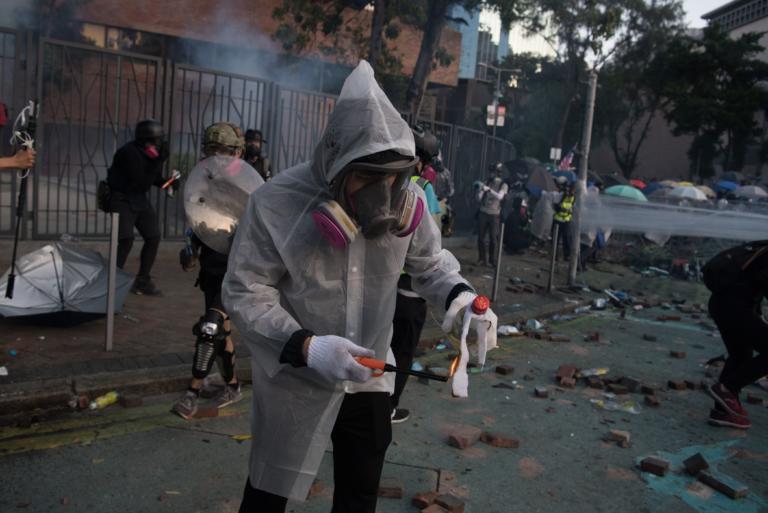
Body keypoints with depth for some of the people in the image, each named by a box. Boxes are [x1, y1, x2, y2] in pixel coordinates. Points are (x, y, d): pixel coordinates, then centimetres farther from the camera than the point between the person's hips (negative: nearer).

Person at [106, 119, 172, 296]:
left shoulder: (150, 153, 1)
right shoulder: (129, 153, -22)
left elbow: (154, 178, 13)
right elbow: (143, 183, -26)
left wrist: (168, 182, -8)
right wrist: (159, 161, -29)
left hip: (140, 199, 8)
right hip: (122, 199, -8)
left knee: (153, 237, 4)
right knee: (126, 240, -18)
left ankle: (142, 282, 17)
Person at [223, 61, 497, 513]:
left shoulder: (408, 201, -12)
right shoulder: (276, 204, -23)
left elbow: (430, 262, 3)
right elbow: (245, 293, -19)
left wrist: (459, 295, -19)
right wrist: (305, 346, -32)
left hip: (369, 378, 4)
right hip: (295, 381, -3)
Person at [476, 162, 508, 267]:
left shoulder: (503, 185, 1)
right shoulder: (487, 182, 8)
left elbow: (500, 197, -18)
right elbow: (479, 199, 5)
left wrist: (489, 189, -30)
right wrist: (480, 191, -15)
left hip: (494, 215, -3)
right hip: (483, 213, 3)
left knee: (493, 238, -3)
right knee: (480, 237, 3)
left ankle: (492, 260, 3)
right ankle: (482, 258, 12)